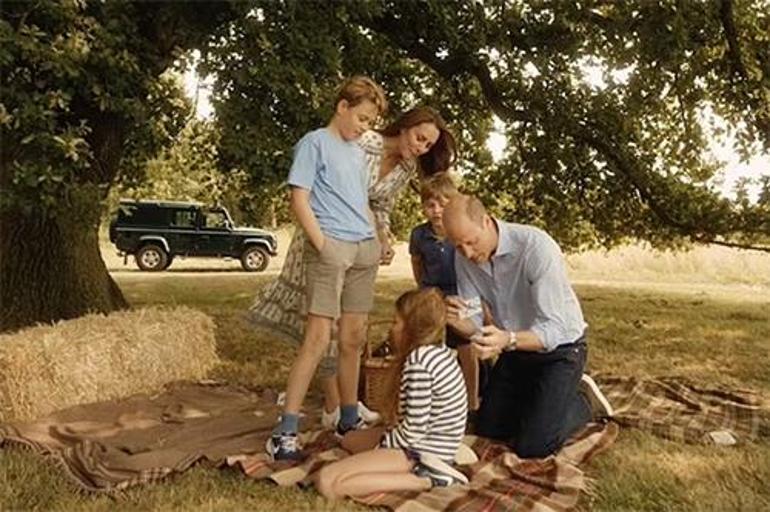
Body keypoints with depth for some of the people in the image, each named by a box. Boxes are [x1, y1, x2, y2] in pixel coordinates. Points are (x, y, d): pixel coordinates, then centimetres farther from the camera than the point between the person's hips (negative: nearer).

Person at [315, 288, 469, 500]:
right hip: (434, 443, 10)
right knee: (349, 439, 29)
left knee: (326, 482, -16)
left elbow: (414, 429, -22)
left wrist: (381, 447, -7)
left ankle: (424, 479, -14)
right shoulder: (439, 351, 4)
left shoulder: (418, 362, -24)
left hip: (421, 450, -10)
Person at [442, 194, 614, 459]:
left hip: (559, 348, -6)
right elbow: (475, 324, -9)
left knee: (533, 446, -11)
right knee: (487, 431, 13)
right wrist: (457, 320, -34)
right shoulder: (464, 257, -13)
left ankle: (585, 400, 14)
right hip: (515, 348, 6)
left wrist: (508, 340, -52)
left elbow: (553, 329, -32)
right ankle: (537, 400, 35)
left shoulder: (537, 247, -32)